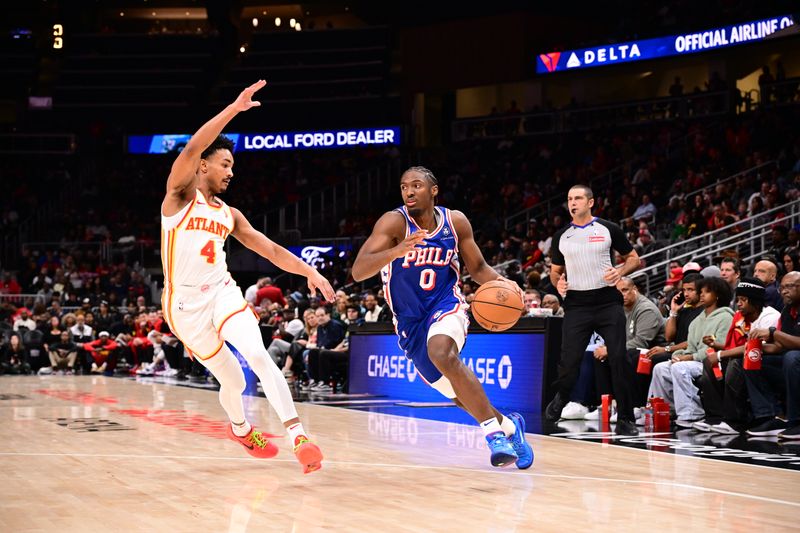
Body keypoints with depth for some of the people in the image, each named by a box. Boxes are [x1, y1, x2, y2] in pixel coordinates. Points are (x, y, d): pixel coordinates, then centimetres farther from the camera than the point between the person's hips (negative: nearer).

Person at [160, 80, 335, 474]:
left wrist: (309, 271, -5)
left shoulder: (230, 215, 12)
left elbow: (271, 250, 11)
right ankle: (240, 429, 39)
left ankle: (298, 435, -29)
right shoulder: (180, 196, -5)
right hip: (186, 305, -3)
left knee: (257, 356, -22)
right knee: (232, 379, 6)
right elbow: (191, 149, -22)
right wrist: (234, 109, -27)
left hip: (222, 293, 4)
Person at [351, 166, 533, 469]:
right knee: (456, 392, 6)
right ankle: (507, 426, 33)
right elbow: (358, 271, -27)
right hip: (410, 319, 1)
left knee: (441, 353, -34)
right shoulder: (394, 222, -16)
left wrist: (500, 282, -14)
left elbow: (477, 267, 9)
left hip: (446, 305, -1)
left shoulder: (455, 222, -6)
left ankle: (496, 430, -27)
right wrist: (397, 250, -44)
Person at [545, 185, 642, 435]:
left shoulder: (609, 229, 3)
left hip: (608, 302, -2)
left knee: (619, 358, -9)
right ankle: (561, 398, 28)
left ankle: (625, 418, -2)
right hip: (577, 304, 2)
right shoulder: (561, 236, 10)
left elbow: (633, 258, 9)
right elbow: (555, 270, 21)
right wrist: (558, 282, -1)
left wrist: (620, 271, -11)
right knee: (569, 360, -3)